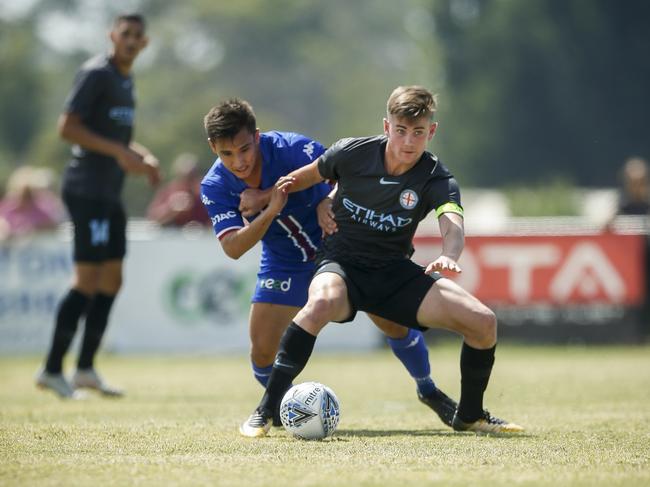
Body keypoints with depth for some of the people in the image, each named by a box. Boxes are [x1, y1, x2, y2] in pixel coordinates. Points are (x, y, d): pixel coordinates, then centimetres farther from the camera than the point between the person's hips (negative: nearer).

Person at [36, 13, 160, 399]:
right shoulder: (96, 74, -11)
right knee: (88, 280, -12)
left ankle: (86, 369, 15)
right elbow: (68, 127, -18)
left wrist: (143, 157, 12)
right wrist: (119, 153, -22)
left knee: (111, 280, 10)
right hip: (88, 190, -10)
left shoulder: (126, 79, 18)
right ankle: (53, 370, -8)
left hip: (110, 194, 10)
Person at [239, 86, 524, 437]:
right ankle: (265, 411, -34)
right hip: (342, 265, -2)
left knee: (483, 322, -12)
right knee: (323, 303, -40)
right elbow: (313, 174, 11)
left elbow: (452, 223, -34)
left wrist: (448, 256, -56)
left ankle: (469, 415, 15)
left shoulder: (436, 180, -13)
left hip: (396, 273, 2)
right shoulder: (352, 153, -11)